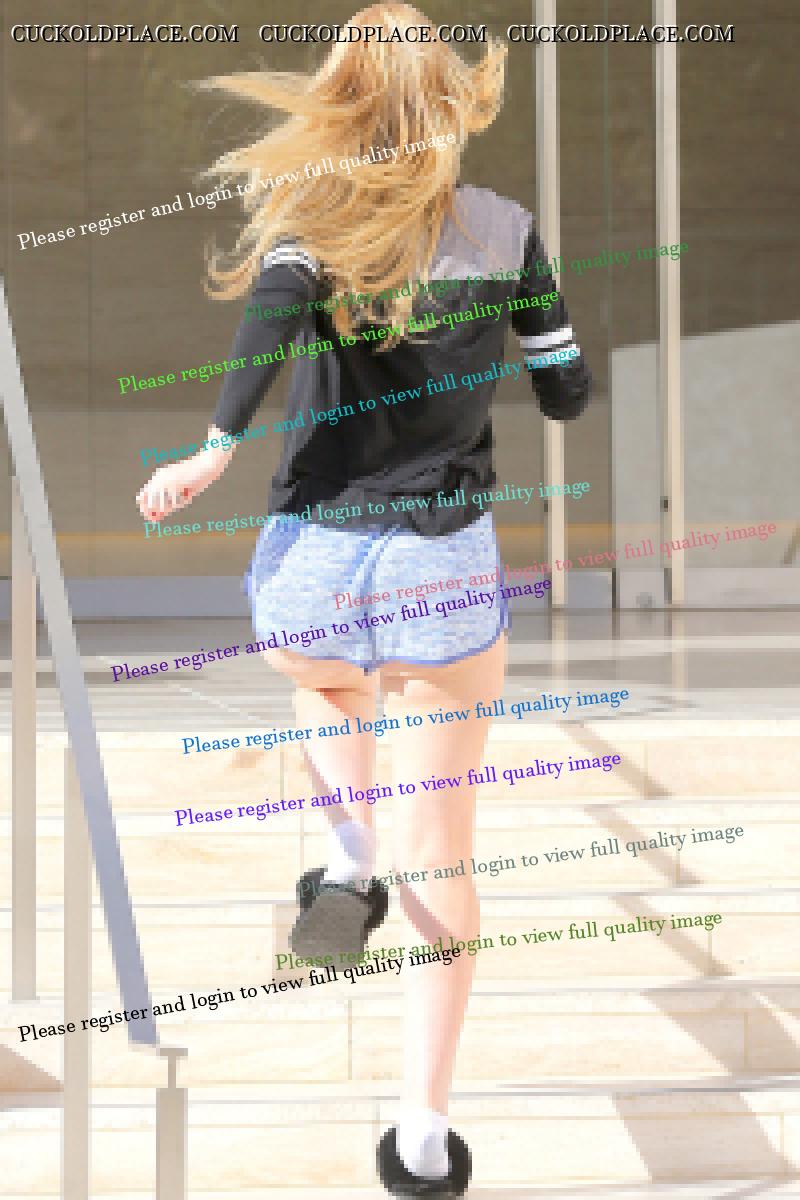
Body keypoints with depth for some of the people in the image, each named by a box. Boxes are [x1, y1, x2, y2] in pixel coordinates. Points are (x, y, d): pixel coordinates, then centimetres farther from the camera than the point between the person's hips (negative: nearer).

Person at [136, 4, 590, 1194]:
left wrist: (217, 451, -18)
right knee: (439, 857, 9)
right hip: (448, 571, 0)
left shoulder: (308, 213, -1)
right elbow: (567, 393, 9)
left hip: (312, 570, 1)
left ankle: (347, 865, 15)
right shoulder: (505, 226, 2)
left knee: (328, 682, 38)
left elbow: (275, 302, -24)